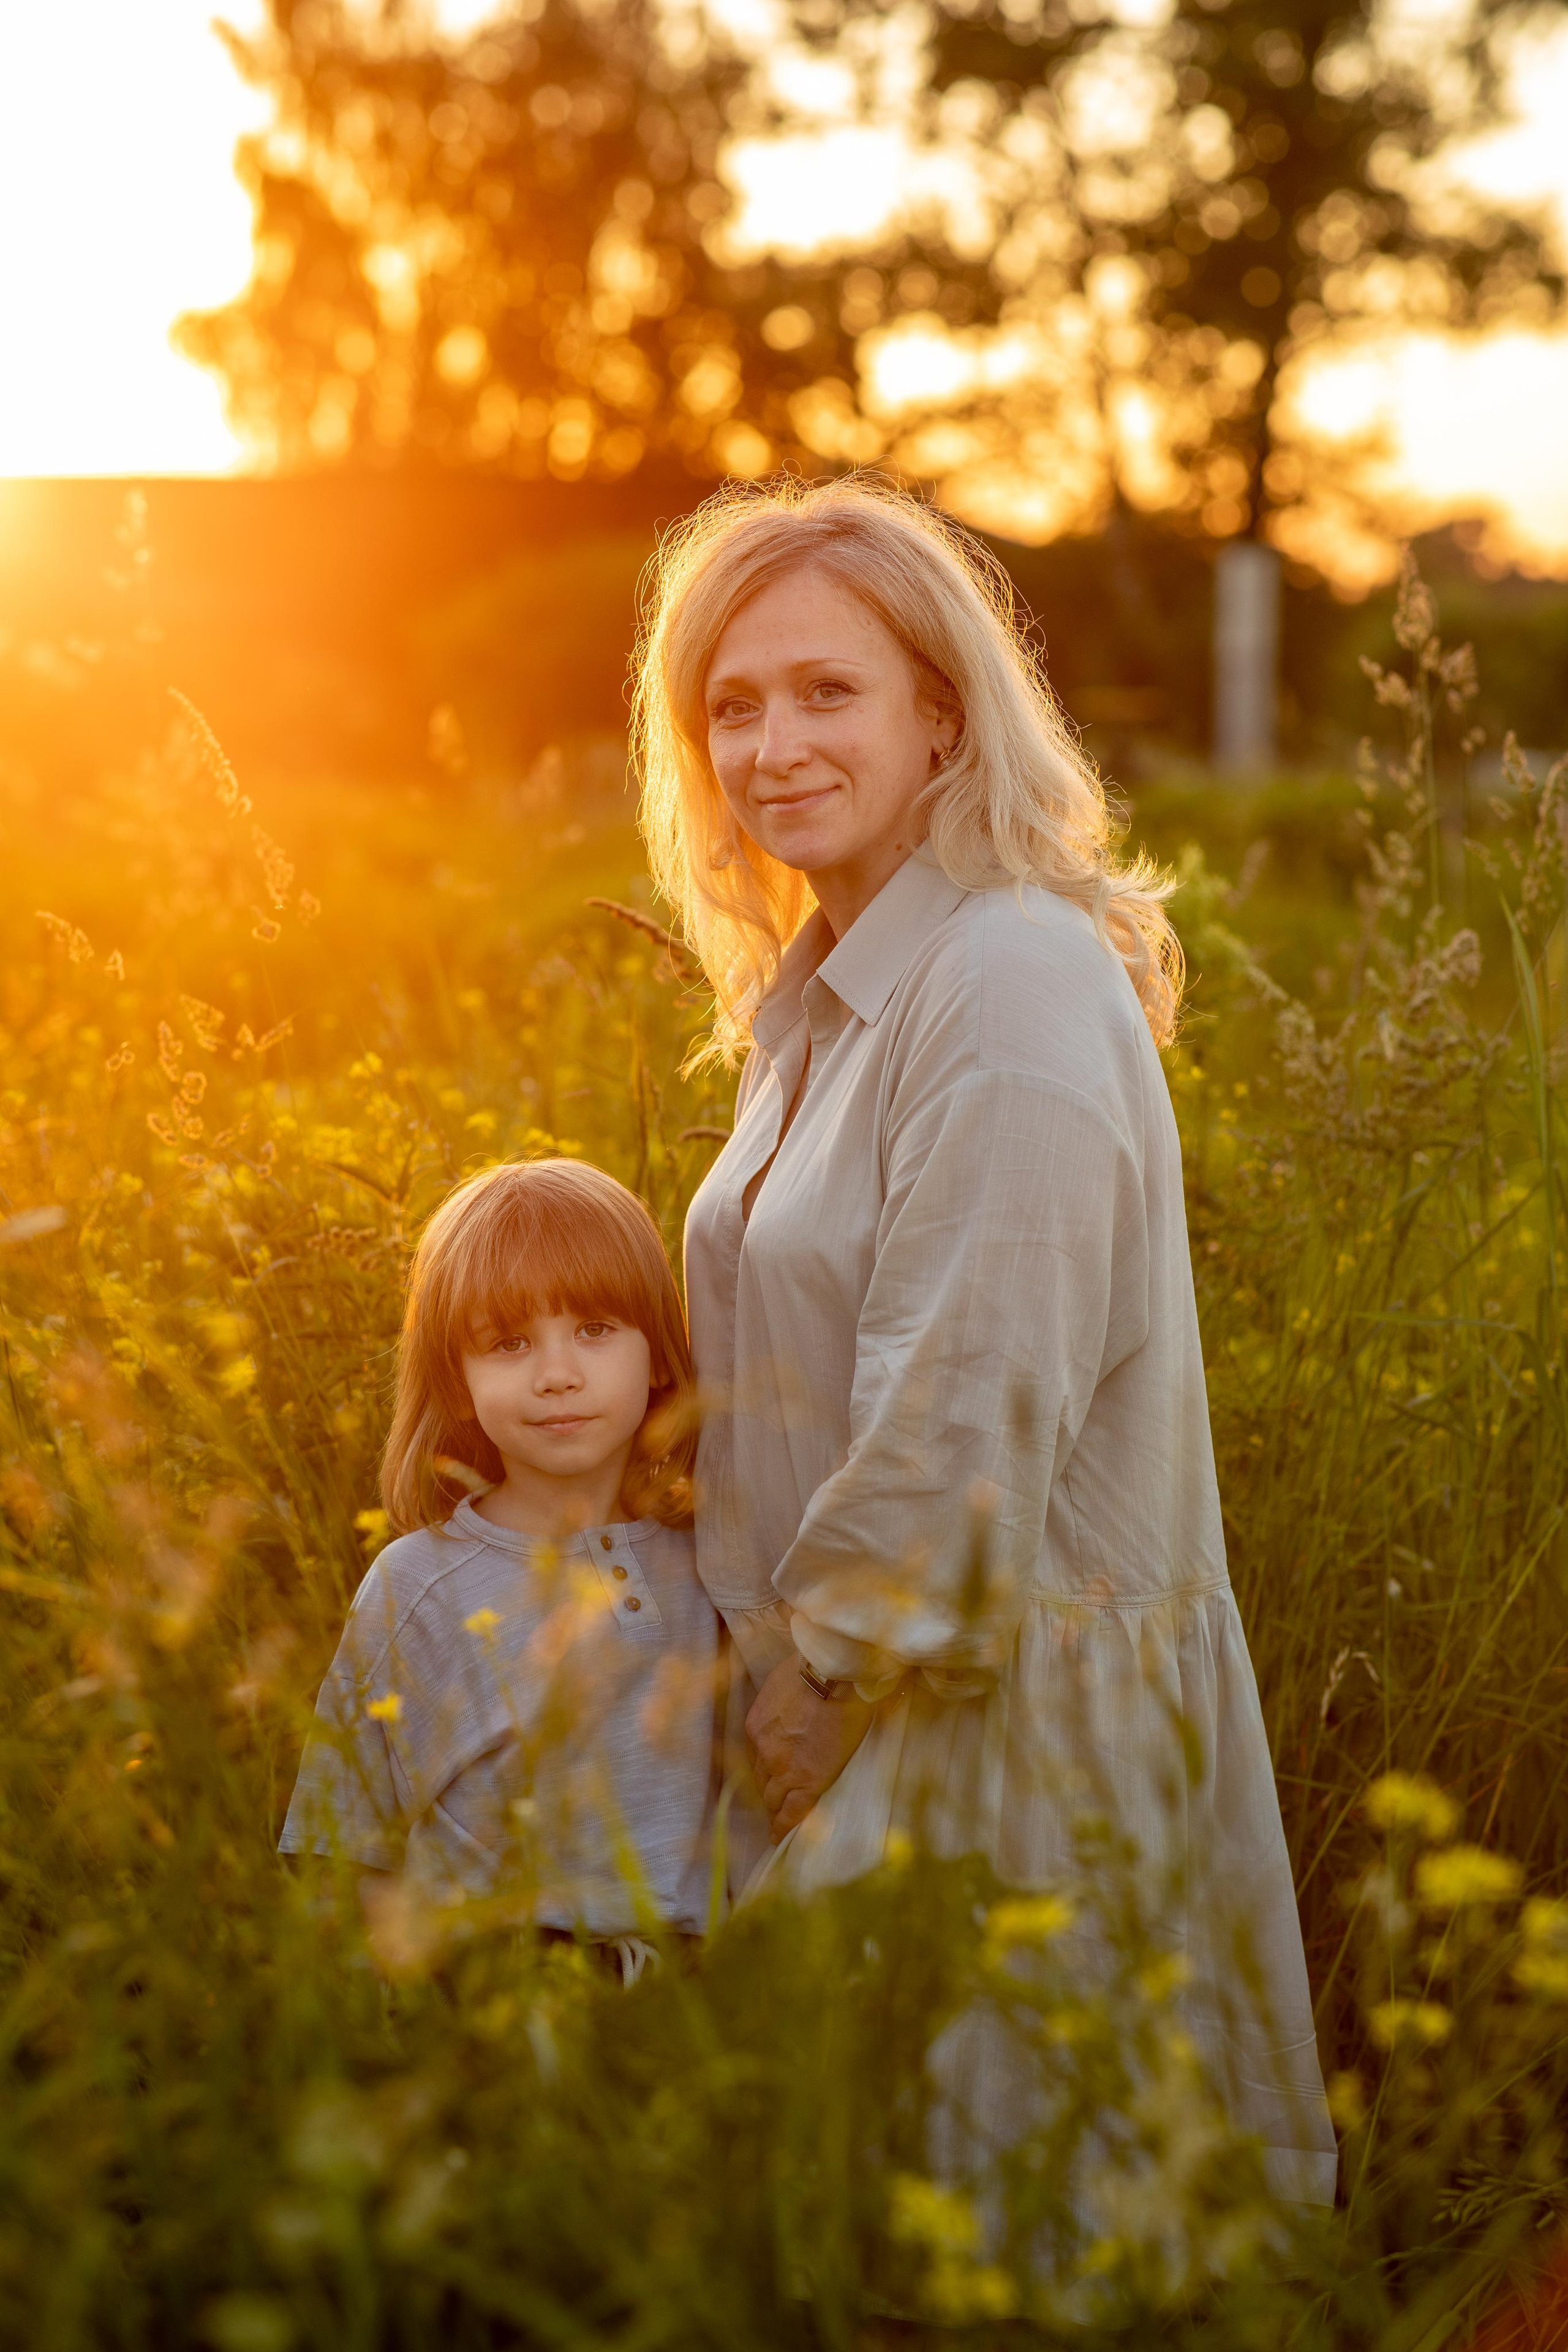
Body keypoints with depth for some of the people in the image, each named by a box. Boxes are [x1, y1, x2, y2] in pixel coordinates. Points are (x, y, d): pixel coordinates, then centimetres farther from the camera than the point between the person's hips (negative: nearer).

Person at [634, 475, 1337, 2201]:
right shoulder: (817, 1001, 12)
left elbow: (966, 1412, -22)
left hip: (1003, 1710, -9)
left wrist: (830, 1686, -14)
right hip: (849, 1686, 9)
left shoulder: (1013, 987, -18)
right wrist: (784, 1674, 8)